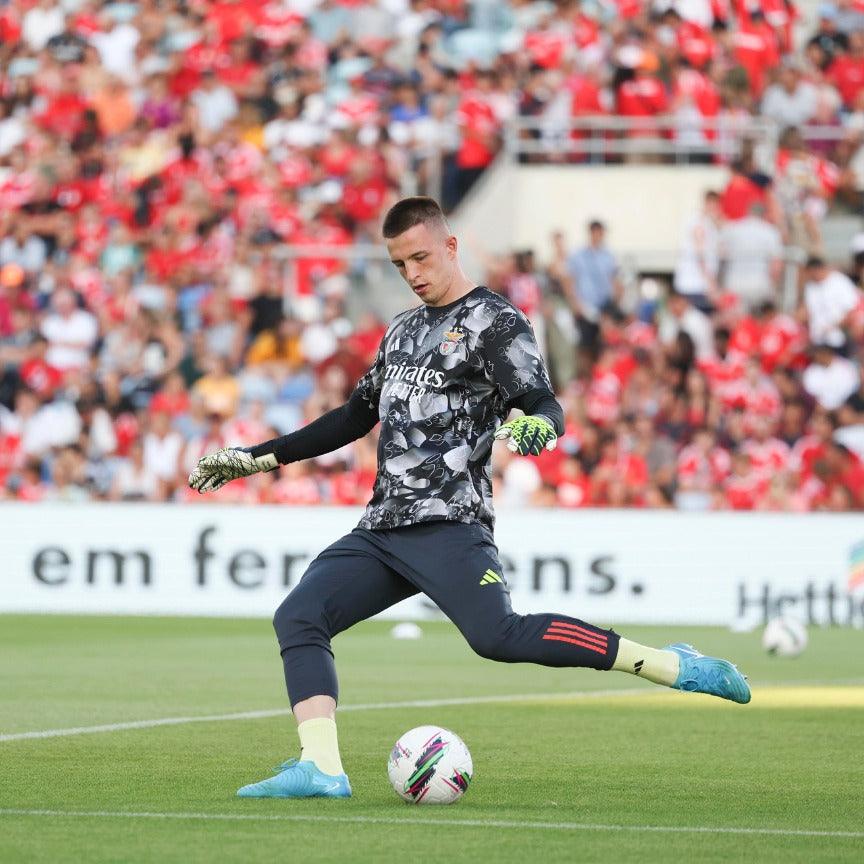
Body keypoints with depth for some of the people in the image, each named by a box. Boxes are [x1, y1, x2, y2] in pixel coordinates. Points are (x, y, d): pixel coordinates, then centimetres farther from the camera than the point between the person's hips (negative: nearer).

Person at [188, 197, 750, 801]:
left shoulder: (495, 322, 0)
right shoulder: (403, 331, 23)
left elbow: (545, 404, -12)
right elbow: (353, 419, 32)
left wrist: (536, 424, -37)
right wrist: (257, 457, 31)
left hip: (448, 524, -8)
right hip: (382, 528, 8)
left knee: (498, 635, -27)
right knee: (297, 619, -11)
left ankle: (673, 666, -23)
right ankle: (321, 769, -22)